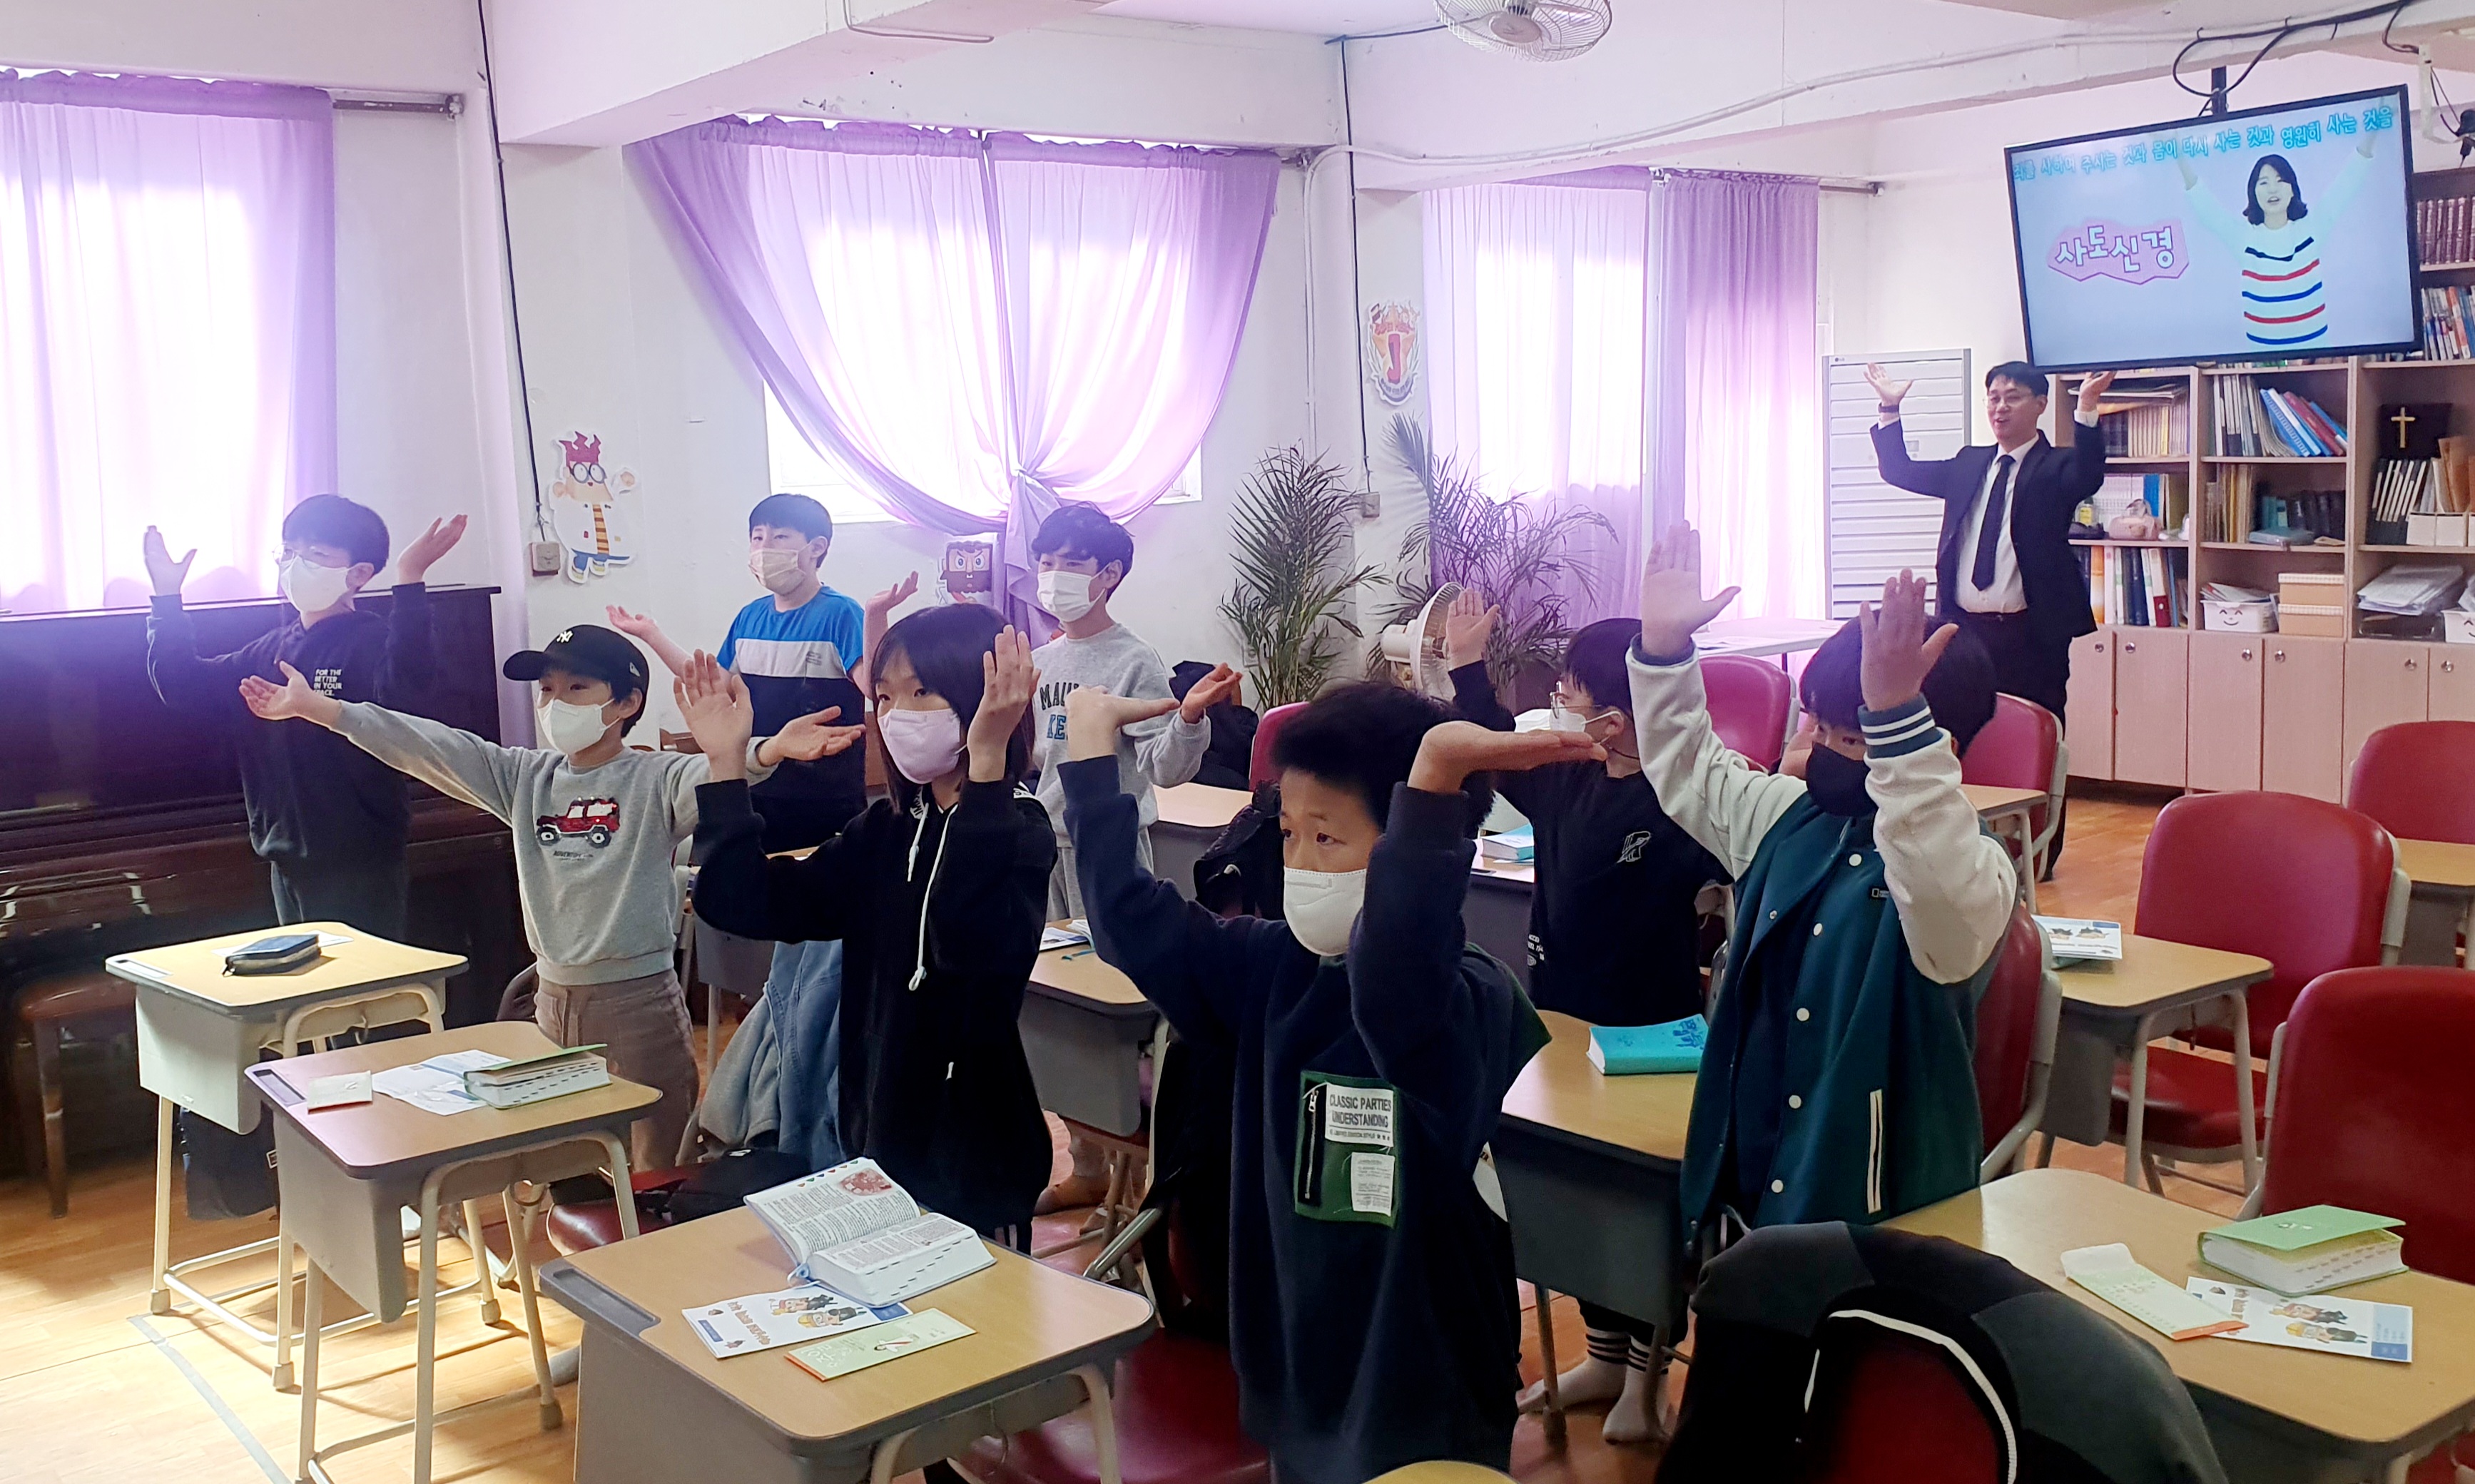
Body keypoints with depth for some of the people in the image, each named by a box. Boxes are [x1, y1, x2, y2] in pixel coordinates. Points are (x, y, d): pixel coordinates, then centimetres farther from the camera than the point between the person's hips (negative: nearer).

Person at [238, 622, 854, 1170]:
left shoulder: (657, 780, -10)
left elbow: (716, 775, -30)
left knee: (660, 1170, 1)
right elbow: (425, 747, 3)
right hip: (554, 996, 6)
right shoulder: (524, 777, 7)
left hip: (639, 997, -6)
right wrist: (316, 708, -3)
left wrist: (767, 752, -53)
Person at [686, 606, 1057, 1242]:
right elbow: (748, 904, 0)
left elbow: (973, 942, -38)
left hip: (973, 1154, -7)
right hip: (878, 1136, 7)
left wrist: (986, 761, -43)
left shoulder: (1016, 831, -16)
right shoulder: (887, 829, 5)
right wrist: (726, 763, -4)